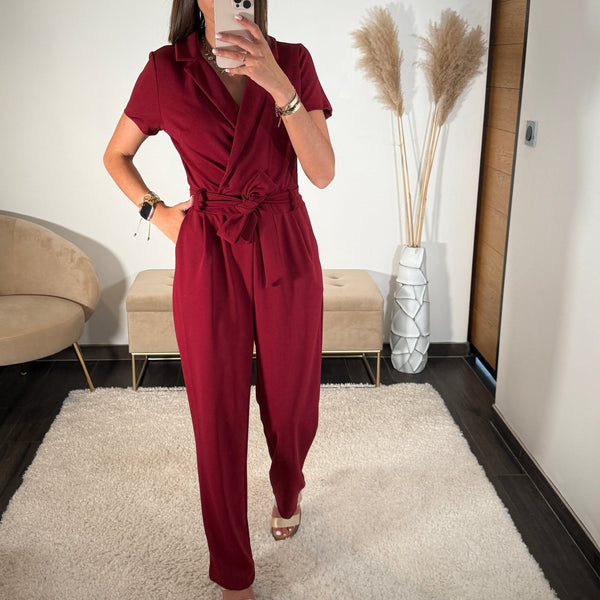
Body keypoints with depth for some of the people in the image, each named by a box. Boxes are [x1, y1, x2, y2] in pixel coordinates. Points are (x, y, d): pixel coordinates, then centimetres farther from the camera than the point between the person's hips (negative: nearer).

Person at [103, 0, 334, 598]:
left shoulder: (293, 61, 0)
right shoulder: (165, 68, 1)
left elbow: (322, 171, -11)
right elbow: (116, 155, 15)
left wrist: (279, 86, -21)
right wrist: (156, 212, 2)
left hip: (285, 252, 1)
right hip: (207, 257, 0)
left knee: (290, 401, 13)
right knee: (217, 414, 5)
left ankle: (287, 493, 50)